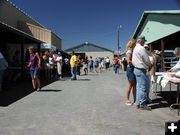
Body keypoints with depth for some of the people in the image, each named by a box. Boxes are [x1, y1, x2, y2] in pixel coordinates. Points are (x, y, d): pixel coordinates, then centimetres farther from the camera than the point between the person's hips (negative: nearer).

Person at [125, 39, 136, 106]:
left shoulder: (133, 51, 16)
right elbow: (128, 61, -18)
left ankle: (135, 99, 20)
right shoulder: (129, 51, -10)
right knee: (130, 86, -3)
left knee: (134, 85, 11)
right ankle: (127, 100, 6)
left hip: (134, 69, 9)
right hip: (130, 69, -9)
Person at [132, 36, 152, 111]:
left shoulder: (135, 48, 12)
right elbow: (147, 59, -13)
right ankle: (142, 104, 2)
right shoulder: (141, 48, -16)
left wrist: (146, 65, 13)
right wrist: (150, 65, 7)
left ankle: (138, 103, 20)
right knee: (143, 87, -4)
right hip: (141, 70, -10)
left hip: (136, 69, 10)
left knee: (139, 87, 14)